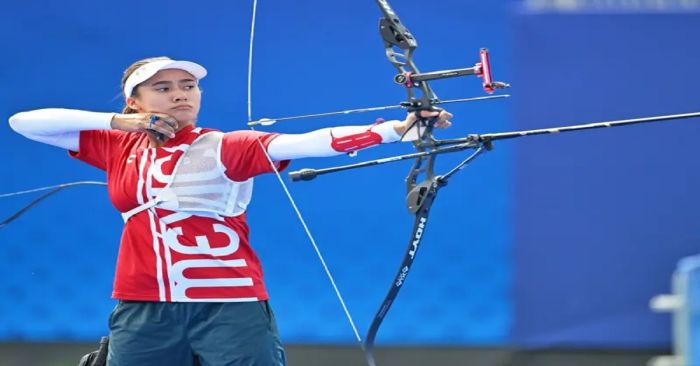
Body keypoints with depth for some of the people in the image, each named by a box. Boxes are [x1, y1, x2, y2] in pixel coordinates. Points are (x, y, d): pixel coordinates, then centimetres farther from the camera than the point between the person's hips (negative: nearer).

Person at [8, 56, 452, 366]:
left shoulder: (225, 148, -3)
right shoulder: (120, 147, 8)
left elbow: (303, 143, -17)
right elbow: (23, 123, 8)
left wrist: (394, 130, -32)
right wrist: (114, 122, -3)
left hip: (229, 307, -3)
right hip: (143, 310, 3)